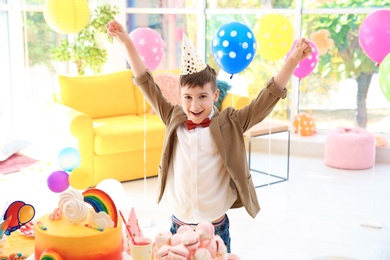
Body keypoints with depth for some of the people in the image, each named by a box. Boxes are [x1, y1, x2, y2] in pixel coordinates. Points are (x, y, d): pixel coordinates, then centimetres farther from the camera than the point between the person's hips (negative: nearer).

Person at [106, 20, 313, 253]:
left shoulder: (229, 125, -4)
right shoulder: (174, 120, 3)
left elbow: (267, 99, -10)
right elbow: (147, 84, 6)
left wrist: (293, 61, -19)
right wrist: (127, 43, 5)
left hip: (216, 227, -2)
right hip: (179, 225, 2)